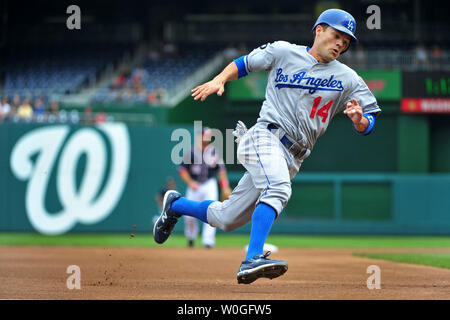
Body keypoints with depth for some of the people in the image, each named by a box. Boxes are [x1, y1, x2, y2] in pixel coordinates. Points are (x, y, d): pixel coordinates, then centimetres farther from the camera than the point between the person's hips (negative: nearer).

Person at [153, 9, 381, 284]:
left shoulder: (347, 79, 9)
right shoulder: (282, 52, 5)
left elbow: (367, 126, 5)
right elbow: (244, 64, 17)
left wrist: (359, 120, -18)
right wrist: (220, 79, -2)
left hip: (292, 160, 4)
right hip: (266, 135, -4)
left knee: (226, 219, 8)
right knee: (278, 188, -36)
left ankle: (176, 204, 34)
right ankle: (253, 260, -48)